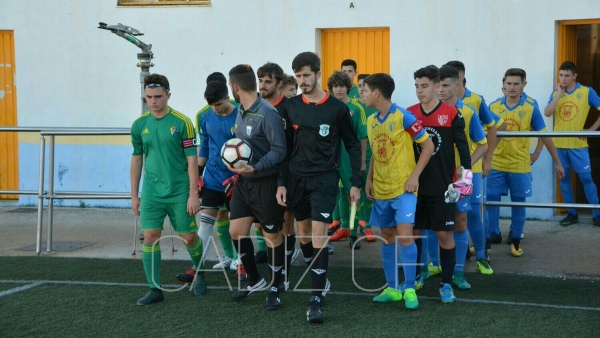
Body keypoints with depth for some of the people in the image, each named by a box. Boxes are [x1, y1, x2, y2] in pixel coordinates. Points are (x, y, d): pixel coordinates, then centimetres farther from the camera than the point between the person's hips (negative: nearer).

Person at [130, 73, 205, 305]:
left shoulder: (182, 122, -8)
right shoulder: (139, 124, 4)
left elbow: (192, 159, -7)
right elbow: (137, 160, 11)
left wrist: (193, 194, -11)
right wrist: (134, 195, 11)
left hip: (179, 192, -3)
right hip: (151, 193, 3)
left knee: (189, 237, 5)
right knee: (150, 238, -3)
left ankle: (200, 274, 33)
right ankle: (155, 289, 7)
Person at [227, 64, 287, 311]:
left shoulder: (267, 113, -20)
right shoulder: (241, 111, 6)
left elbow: (280, 150, -22)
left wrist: (255, 168, -30)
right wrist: (237, 168, 11)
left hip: (265, 184, -8)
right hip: (243, 182, 8)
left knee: (272, 237, 4)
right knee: (236, 232, 8)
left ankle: (274, 290, 18)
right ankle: (253, 280, 28)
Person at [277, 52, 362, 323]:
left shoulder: (337, 108, -6)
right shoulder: (291, 107, 4)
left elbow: (353, 146, 1)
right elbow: (286, 147, 10)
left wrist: (355, 182, -2)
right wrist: (282, 182, 6)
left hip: (324, 179, -4)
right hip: (296, 179, 4)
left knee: (318, 237, -13)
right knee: (304, 236, 14)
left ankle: (316, 300, -12)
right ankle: (321, 282, 34)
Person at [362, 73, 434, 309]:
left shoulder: (403, 117, -13)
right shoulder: (371, 121, 8)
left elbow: (428, 145, -11)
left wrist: (414, 176, -15)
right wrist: (369, 179, 9)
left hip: (403, 188, -7)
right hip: (381, 189, 7)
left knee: (404, 235, -15)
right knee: (387, 237, 10)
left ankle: (409, 290, -6)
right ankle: (392, 289, 18)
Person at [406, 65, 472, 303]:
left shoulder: (451, 114, -5)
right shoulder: (409, 114, 4)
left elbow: (462, 144, -4)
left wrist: (465, 168, -17)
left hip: (442, 186, -3)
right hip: (415, 185, 4)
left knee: (444, 234, 0)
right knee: (413, 231, 11)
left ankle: (446, 284, 10)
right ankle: (415, 277, 29)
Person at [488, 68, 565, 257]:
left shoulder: (531, 109, -4)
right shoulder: (493, 107, -1)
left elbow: (545, 136, 1)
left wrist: (557, 162, 3)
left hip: (520, 166, -1)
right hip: (495, 165, 1)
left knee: (518, 204, 8)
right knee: (491, 202, 2)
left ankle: (515, 241, 21)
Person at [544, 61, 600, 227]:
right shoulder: (555, 94, 5)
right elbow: (547, 113, -10)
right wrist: (559, 93, -13)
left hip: (578, 145, -3)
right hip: (559, 144, 4)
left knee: (586, 178, -2)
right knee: (564, 179, 8)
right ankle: (572, 214, 17)